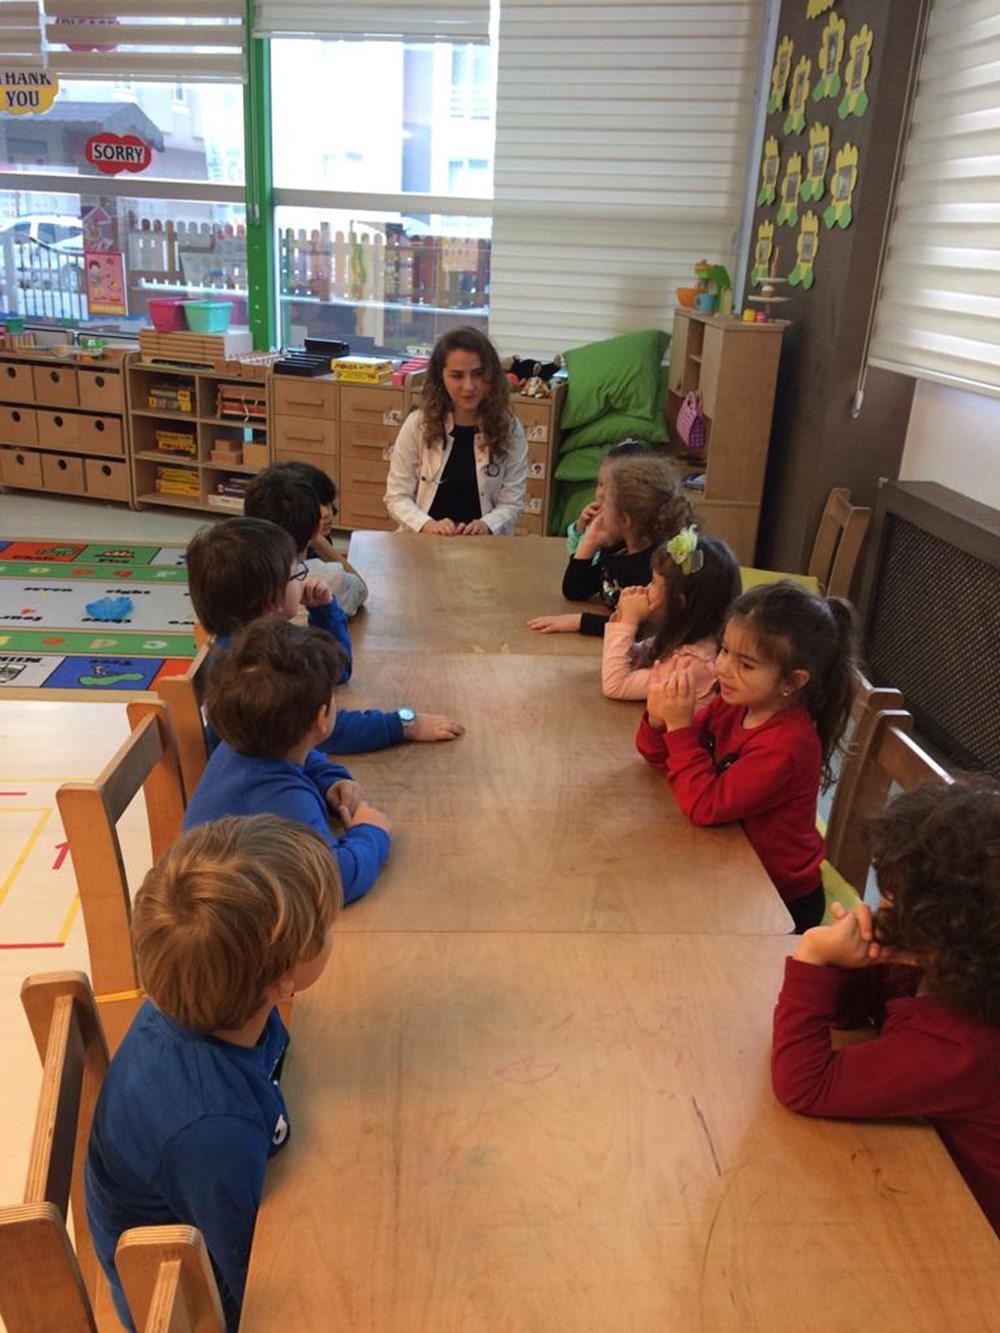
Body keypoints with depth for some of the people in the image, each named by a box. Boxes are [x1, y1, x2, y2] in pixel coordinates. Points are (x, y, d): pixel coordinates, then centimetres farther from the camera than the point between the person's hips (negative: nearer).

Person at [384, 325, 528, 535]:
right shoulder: (418, 424, 1)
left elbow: (512, 502, 2)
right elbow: (397, 496, 2)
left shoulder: (510, 430, 1)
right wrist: (428, 525, -16)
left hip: (483, 545, 0)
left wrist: (486, 526, -18)